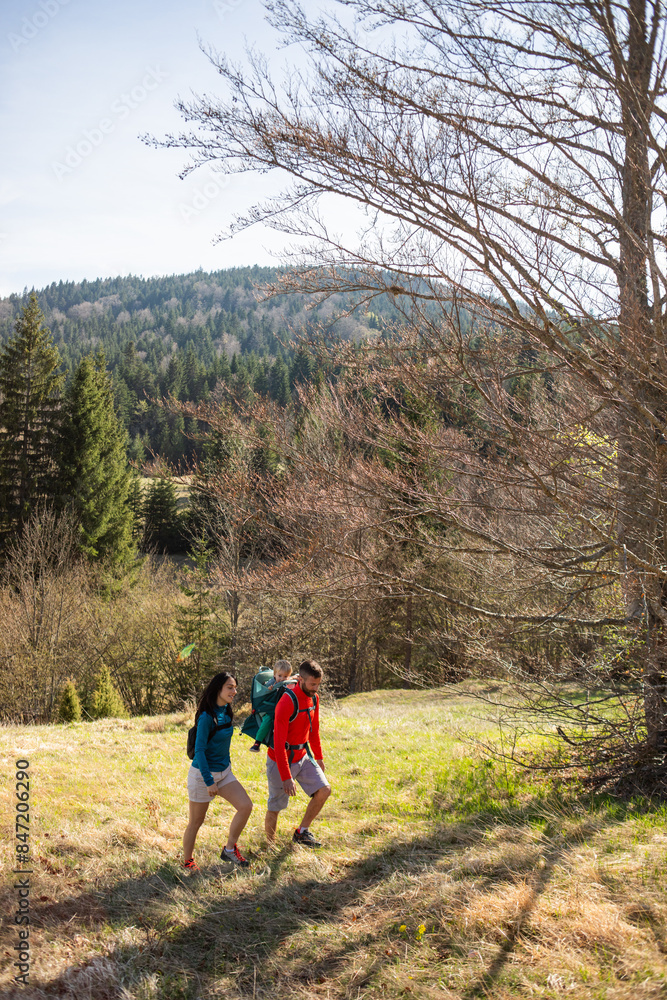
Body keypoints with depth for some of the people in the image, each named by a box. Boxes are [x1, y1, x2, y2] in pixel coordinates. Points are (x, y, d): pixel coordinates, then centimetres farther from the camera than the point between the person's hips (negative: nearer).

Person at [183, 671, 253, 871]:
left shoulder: (226, 713, 2)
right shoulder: (207, 717, -21)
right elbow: (199, 751, -21)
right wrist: (209, 781, -21)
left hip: (224, 772, 7)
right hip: (202, 774, -7)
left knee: (246, 806, -6)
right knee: (196, 822, 6)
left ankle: (229, 850, 11)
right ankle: (187, 862, 26)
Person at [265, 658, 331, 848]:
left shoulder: (314, 698, -1)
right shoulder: (287, 702, -27)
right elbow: (279, 743, -27)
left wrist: (318, 756, 20)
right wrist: (286, 777, -28)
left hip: (303, 757, 7)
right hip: (282, 760, -7)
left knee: (324, 790, -1)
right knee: (275, 807, 2)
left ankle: (302, 832, 14)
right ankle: (270, 845, 25)